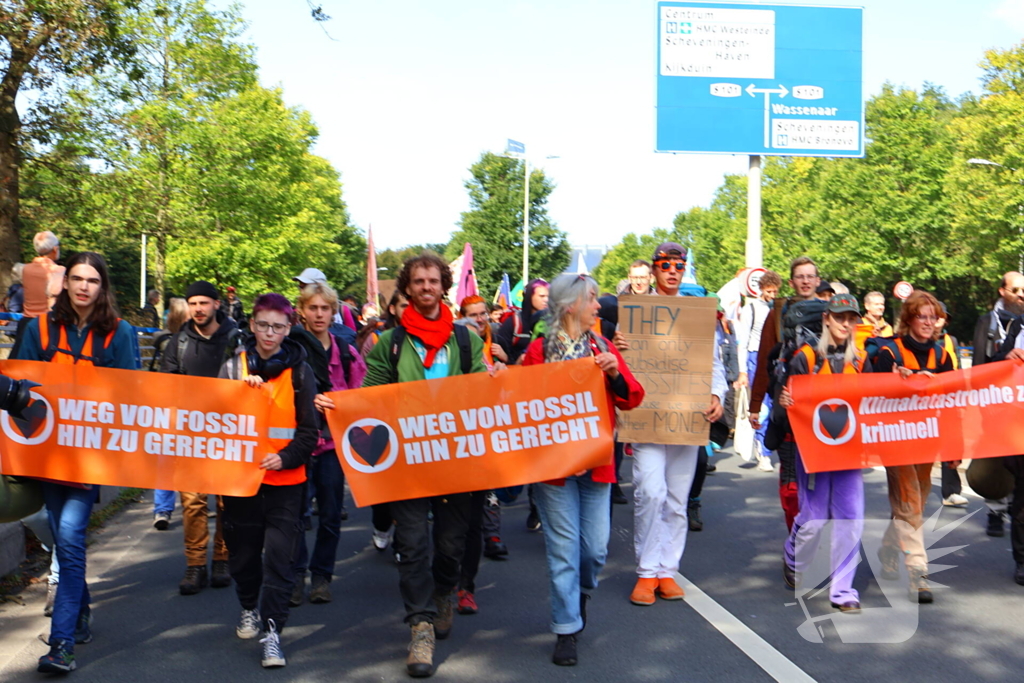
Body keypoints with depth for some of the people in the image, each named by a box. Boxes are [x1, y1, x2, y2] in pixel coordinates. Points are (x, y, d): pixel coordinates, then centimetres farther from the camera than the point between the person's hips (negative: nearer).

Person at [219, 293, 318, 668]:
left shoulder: (299, 371, 2)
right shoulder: (233, 366, 6)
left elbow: (309, 430, 0)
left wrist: (286, 458, -18)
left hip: (285, 479, -2)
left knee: (278, 553, -6)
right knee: (243, 549, 12)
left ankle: (272, 630, -1)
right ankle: (250, 608, 36)